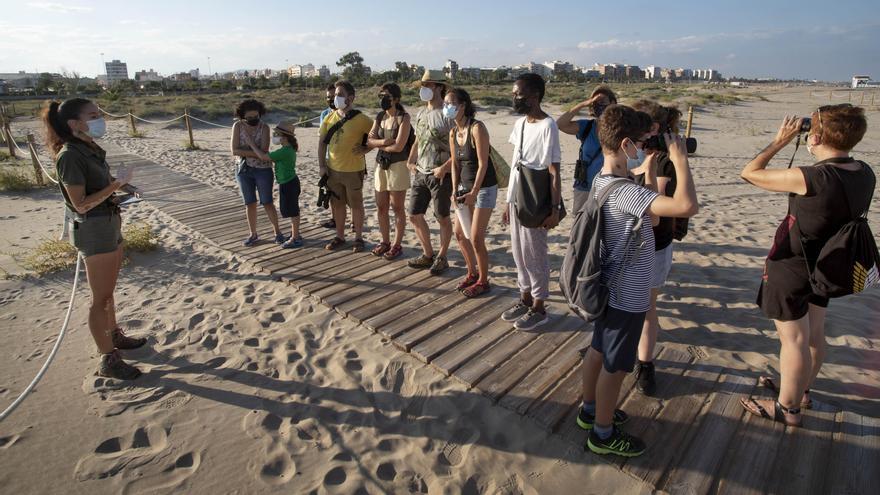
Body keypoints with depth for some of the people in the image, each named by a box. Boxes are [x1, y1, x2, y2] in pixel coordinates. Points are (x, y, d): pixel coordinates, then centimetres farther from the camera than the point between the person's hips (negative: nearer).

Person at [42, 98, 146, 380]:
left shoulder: (90, 149, 8)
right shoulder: (69, 156, -18)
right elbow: (81, 204, -21)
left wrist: (121, 186, 5)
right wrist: (116, 183, -22)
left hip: (110, 225, 9)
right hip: (93, 230, -9)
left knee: (108, 291, 21)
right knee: (101, 298, -1)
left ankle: (115, 336, 38)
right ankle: (108, 360, 9)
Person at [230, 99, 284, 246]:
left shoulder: (264, 127, -10)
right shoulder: (237, 126, -6)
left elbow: (264, 151, -19)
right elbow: (234, 151, -14)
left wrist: (245, 151, -16)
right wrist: (256, 153, -19)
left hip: (263, 170, -2)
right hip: (244, 170, 2)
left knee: (267, 203, 3)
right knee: (250, 203, 9)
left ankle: (277, 232, 17)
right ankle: (253, 234, 21)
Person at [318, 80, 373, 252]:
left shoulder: (361, 119, -10)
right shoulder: (330, 118, 6)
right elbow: (322, 142, 9)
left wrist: (365, 149, -12)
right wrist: (321, 165, 3)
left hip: (353, 170, -5)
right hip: (332, 170, 5)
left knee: (356, 205, 6)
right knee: (337, 204, 13)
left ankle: (359, 238, 19)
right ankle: (340, 237, 27)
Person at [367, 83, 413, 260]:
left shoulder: (403, 118, -11)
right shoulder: (380, 117, 9)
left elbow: (398, 146, -19)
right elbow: (369, 140, 3)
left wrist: (378, 145, -5)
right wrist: (384, 142, -17)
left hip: (398, 165, -7)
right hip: (381, 165, 7)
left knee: (397, 207, 1)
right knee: (381, 207, 11)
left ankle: (397, 245, 11)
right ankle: (385, 241, 25)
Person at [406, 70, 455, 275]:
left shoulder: (447, 115, -12)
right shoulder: (421, 113, 12)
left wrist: (444, 168, -21)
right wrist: (410, 161, 9)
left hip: (440, 175, -7)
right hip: (420, 173, 8)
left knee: (442, 218, 5)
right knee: (414, 215, 10)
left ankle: (441, 258, 21)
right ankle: (428, 254, 26)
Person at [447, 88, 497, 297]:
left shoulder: (477, 128, -18)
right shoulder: (453, 133, 4)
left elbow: (483, 164, -20)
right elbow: (455, 164, 7)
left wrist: (474, 192, -22)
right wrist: (455, 190, -3)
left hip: (484, 187, -8)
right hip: (465, 186, 8)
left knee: (476, 238, -5)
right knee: (460, 233, 12)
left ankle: (483, 281, 13)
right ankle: (472, 273, 30)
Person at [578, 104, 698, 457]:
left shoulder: (603, 180, 2)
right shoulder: (623, 191, -29)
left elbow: (649, 206, 17)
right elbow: (687, 206, -39)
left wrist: (651, 166, 8)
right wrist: (679, 159, -26)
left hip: (610, 287, 9)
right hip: (628, 295, -9)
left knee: (599, 350, 23)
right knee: (615, 365, 7)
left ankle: (590, 409, 43)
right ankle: (603, 434, 26)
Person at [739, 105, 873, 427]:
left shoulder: (810, 178, -28)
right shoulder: (865, 175, -5)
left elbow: (750, 173, -19)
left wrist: (780, 141, -10)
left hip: (791, 268, -8)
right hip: (825, 266, 8)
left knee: (793, 339, 4)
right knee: (814, 333, 21)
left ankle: (787, 408, 19)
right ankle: (801, 390, 42)